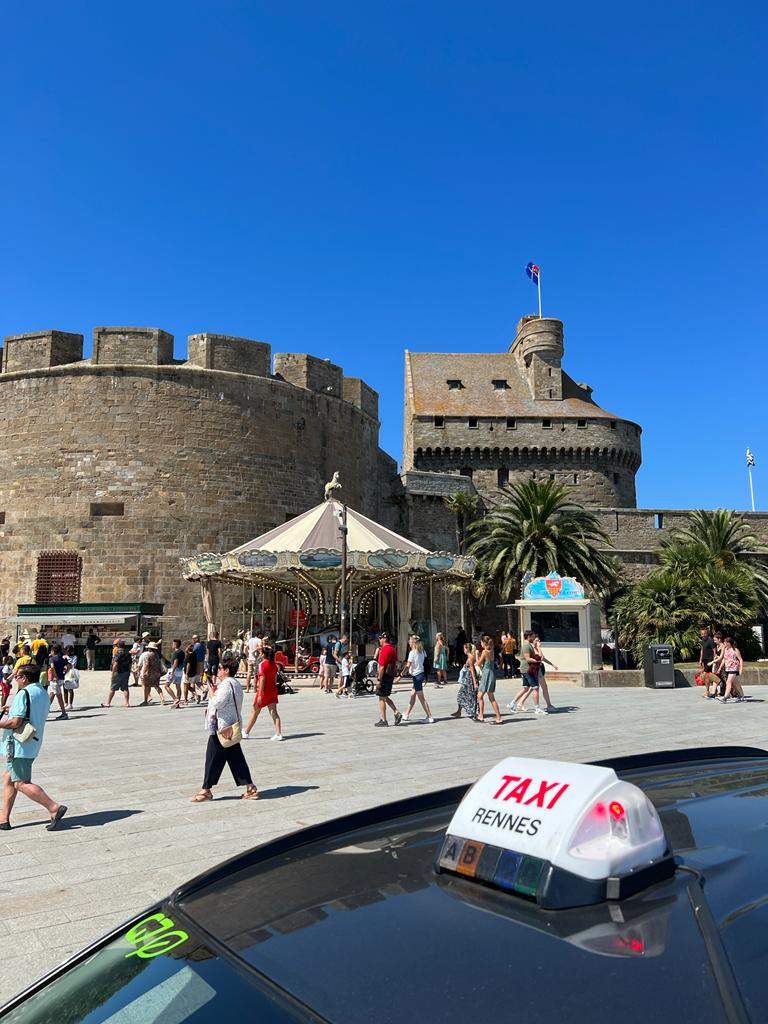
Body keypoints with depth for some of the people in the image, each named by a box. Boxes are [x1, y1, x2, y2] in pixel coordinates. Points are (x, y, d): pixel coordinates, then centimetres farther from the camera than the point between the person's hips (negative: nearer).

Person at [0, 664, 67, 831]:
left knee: (21, 784, -6)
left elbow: (15, 722, -23)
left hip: (20, 746, -10)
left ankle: (54, 808, -11)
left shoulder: (23, 694, -17)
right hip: (33, 744, 10)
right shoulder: (43, 693, 11)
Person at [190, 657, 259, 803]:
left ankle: (206, 790, 14)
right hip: (233, 728, 10)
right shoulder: (236, 684, 14)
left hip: (222, 728, -10)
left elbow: (217, 703, -27)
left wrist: (211, 692, -10)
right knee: (236, 759, 11)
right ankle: (250, 788, 9)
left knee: (213, 758, 3)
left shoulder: (226, 685, -18)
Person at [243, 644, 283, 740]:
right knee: (274, 712, 2)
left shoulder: (262, 664, -14)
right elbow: (275, 678, 11)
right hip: (273, 690, 6)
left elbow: (262, 679, -19)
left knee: (255, 712, 9)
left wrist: (260, 694, -19)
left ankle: (246, 733, 22)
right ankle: (278, 734, -6)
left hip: (264, 691, -6)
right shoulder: (274, 664, 6)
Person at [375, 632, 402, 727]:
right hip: (391, 676, 10)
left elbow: (382, 666, -21)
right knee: (385, 697, 18)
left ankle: (383, 721, 4)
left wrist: (379, 680, -19)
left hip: (385, 676, -10)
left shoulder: (385, 649, -18)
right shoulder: (392, 648, 13)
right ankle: (397, 713, 11)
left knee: (382, 698, 0)